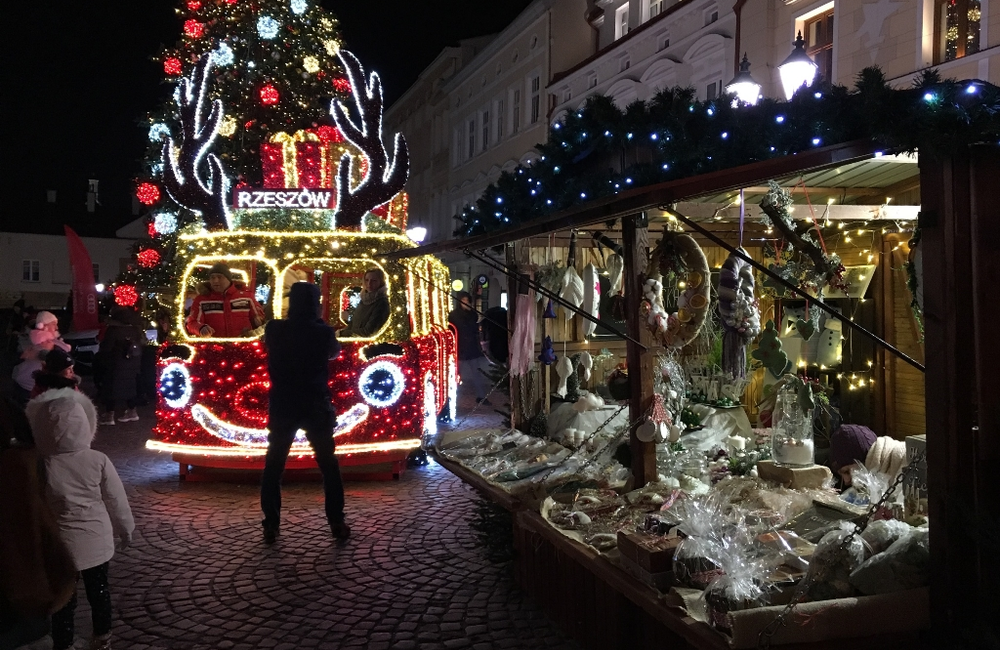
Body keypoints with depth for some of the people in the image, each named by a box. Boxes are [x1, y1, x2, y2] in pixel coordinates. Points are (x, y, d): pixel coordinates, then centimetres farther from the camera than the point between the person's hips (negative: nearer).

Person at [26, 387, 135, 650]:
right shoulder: (99, 461, -14)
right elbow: (116, 500, -4)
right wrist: (125, 529, 13)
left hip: (61, 544, -2)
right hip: (97, 540, 2)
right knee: (99, 591, 20)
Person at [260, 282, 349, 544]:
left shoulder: (274, 330, -5)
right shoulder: (323, 331, -8)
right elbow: (335, 353, 13)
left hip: (282, 406, 1)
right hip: (316, 406, -1)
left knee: (274, 466, 12)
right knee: (329, 465, 11)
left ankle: (271, 526, 12)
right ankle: (337, 524, 11)